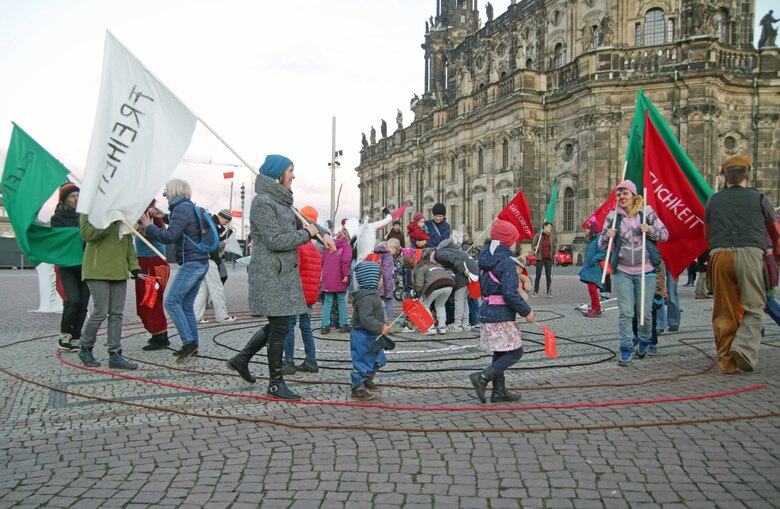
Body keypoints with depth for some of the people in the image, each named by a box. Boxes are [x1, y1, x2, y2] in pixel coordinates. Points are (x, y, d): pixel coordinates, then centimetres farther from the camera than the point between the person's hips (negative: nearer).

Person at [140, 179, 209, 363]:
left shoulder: (182, 209, -11)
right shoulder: (190, 207, 19)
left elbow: (170, 237, -18)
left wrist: (149, 227, -5)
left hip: (191, 263, -10)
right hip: (200, 263, 10)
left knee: (171, 301, -10)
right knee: (186, 305, 11)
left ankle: (188, 341, -11)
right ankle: (192, 345, 13)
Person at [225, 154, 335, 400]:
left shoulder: (280, 200, 15)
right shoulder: (263, 202, -15)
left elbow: (299, 222, 29)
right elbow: (275, 241, -21)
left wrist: (323, 233, 12)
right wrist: (307, 234, -10)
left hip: (283, 272, 10)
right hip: (270, 274, -10)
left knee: (276, 324, 15)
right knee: (280, 326, -4)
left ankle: (241, 359, 30)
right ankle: (276, 383, 8)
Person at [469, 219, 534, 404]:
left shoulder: (485, 259, 9)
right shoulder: (506, 262, -16)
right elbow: (510, 294, -21)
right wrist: (526, 312, -11)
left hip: (486, 311, 9)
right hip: (502, 315, -9)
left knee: (499, 353, 17)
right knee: (515, 352, 0)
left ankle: (499, 391, 23)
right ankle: (482, 377, -10)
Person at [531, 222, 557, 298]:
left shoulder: (552, 236, 4)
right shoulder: (538, 235, -3)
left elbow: (555, 246, 12)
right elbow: (533, 245, 3)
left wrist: (555, 253, -4)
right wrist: (535, 247, -19)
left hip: (549, 259, 2)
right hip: (540, 259, -1)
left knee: (549, 276, 0)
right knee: (538, 276, 2)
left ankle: (549, 293, 7)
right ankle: (536, 292, 9)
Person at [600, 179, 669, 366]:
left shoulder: (647, 212, 2)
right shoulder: (612, 217, 4)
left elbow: (665, 234, 7)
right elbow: (601, 245, 9)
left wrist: (650, 231, -12)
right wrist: (607, 236, -12)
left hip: (645, 270, 0)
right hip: (622, 272, 0)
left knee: (645, 312, 5)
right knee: (625, 312, -4)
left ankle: (644, 340, 32)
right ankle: (626, 350, 3)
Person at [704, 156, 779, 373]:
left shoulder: (713, 201, 15)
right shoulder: (758, 199, 11)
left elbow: (706, 234, 24)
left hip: (719, 256, 2)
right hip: (750, 253, -2)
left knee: (724, 312, 6)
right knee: (754, 307, 5)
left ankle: (726, 361, 9)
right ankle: (744, 346, -17)